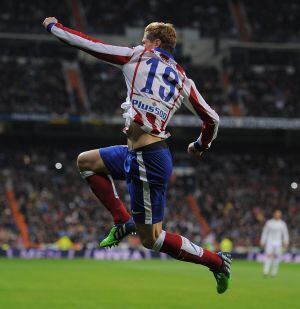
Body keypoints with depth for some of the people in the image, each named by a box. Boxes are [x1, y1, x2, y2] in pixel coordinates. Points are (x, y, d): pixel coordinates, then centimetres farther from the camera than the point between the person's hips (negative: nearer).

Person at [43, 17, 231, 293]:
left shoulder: (138, 57, -3)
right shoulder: (183, 79, 11)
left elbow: (87, 44, 1)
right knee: (86, 161, 23)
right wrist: (200, 146, 36)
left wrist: (54, 26, 18)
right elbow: (211, 119, 15)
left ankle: (217, 261, 5)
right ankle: (123, 221, 17)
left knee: (151, 239, 1)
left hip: (147, 160, -8)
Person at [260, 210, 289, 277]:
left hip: (278, 243, 1)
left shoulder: (282, 224, 7)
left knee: (276, 257, -2)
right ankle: (265, 272, -15)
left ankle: (274, 273, 6)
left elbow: (285, 233, 9)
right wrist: (262, 242, 6)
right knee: (268, 256, -12)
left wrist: (286, 243, 0)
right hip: (269, 242, -1)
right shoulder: (269, 223, 5)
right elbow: (265, 232, 9)